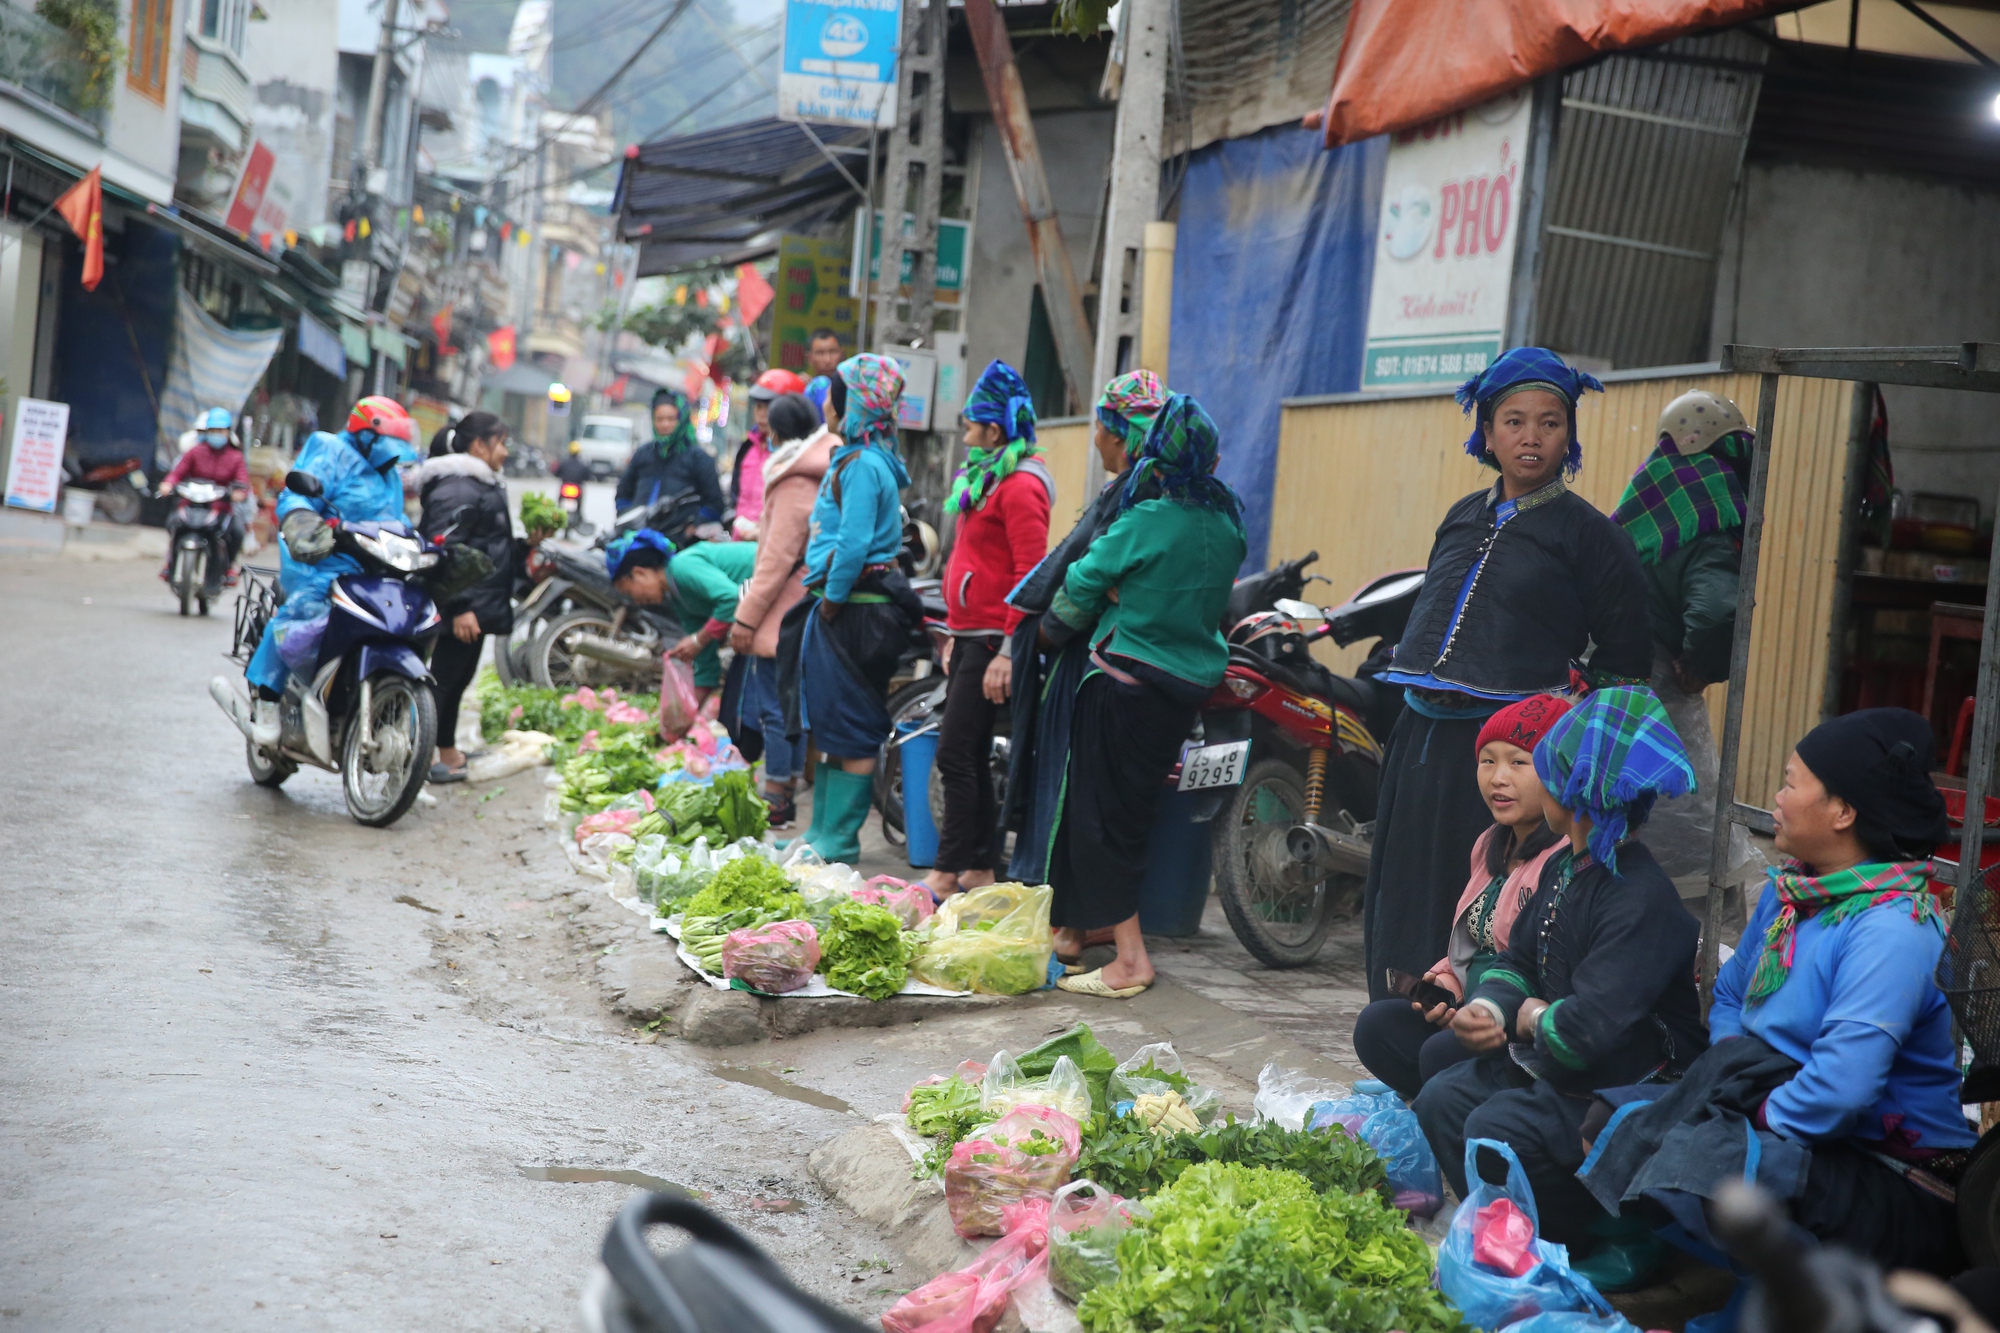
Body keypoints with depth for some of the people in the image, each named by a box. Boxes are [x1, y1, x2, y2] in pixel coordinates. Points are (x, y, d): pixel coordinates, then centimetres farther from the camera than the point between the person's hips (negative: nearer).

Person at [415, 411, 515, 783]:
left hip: (478, 605, 11)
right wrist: (460, 607, -27)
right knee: (445, 675, -9)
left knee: (458, 677, 16)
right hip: (465, 607, -11)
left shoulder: (483, 485, 19)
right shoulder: (457, 489, -17)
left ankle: (448, 751, 25)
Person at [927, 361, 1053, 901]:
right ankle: (980, 870, 18)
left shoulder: (1021, 486, -13)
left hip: (993, 642, -10)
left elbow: (1030, 574, -19)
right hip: (971, 636, 10)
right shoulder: (985, 478, 18)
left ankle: (948, 872, -5)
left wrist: (1007, 652, -23)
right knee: (969, 756, 12)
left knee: (957, 755, -9)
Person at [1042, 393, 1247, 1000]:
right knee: (1133, 808, 16)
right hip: (1191, 681, 7)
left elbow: (1083, 585, -6)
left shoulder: (1143, 522, -17)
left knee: (1098, 812, 0)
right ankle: (1074, 927, 29)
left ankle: (1130, 955, -4)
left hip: (1126, 681, -7)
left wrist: (1052, 629, 14)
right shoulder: (1229, 523, 2)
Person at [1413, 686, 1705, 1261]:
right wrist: (1487, 1006, -6)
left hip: (1627, 1084, -10)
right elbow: (1519, 960, 16)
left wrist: (1533, 1018, -12)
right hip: (1545, 1061, 10)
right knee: (1441, 1099, 1)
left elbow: (1588, 1029, -34)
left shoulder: (1642, 901, -26)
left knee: (1496, 1129, -26)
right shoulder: (1563, 869, 7)